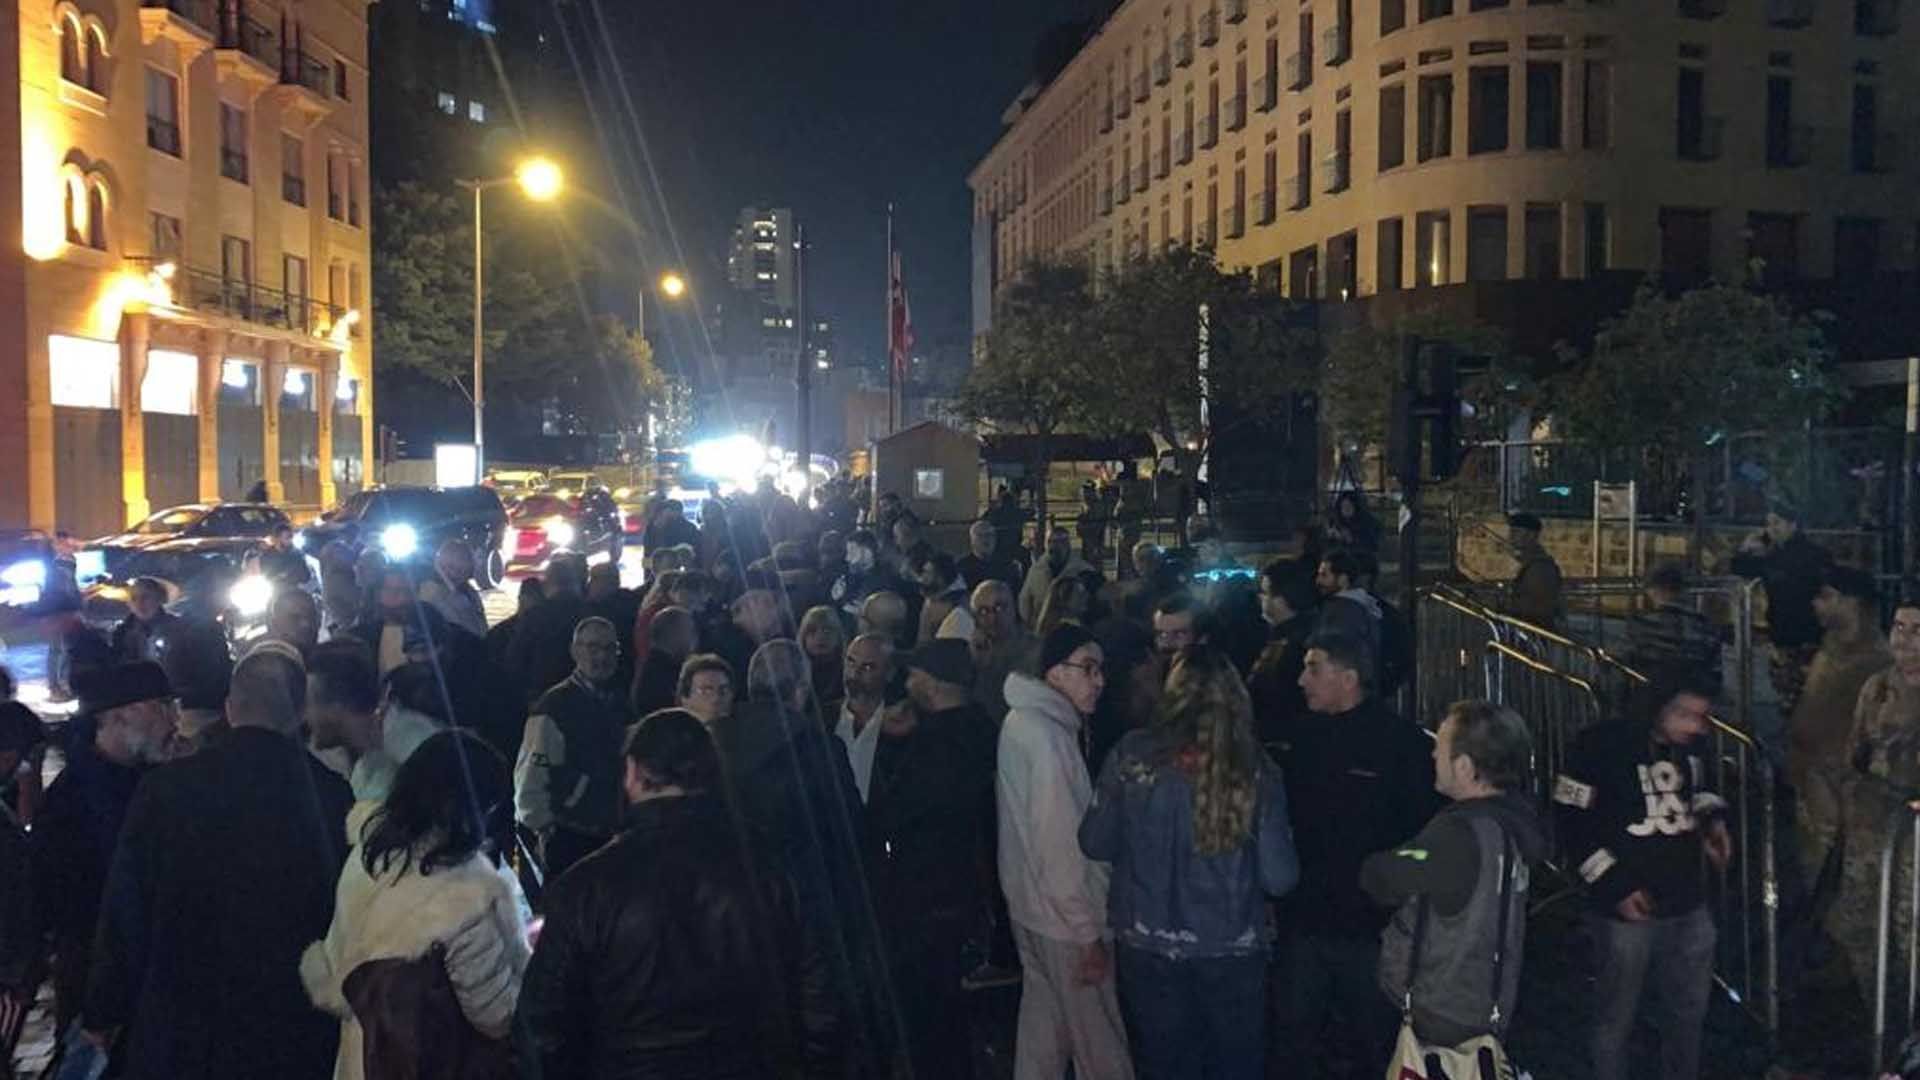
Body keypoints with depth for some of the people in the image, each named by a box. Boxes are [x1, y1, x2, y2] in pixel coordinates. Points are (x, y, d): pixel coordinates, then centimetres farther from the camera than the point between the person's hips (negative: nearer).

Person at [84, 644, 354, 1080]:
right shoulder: (334, 795, -12)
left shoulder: (164, 787, -11)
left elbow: (123, 916, -4)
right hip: (296, 1034, 0)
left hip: (179, 1031, 0)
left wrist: (104, 1012, 9)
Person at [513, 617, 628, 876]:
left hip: (620, 836, 5)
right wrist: (546, 829, -6)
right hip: (570, 842, -5)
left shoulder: (625, 703, 8)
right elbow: (528, 779, -9)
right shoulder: (553, 707, -9)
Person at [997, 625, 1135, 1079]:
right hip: (1064, 919, -9)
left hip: (1029, 905, 9)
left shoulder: (1021, 721, 6)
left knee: (1043, 1017, 20)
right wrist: (1089, 935, -19)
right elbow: (1060, 846, -24)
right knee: (1100, 1040, 4)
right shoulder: (1049, 736, -23)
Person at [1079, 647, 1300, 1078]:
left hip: (1147, 947, 1)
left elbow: (1095, 844, -3)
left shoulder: (1132, 755, -11)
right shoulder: (1256, 771, -12)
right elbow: (1280, 878, -12)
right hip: (1232, 950, -1)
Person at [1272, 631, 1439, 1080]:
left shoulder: (1403, 741, -12)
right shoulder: (1303, 736, 4)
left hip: (1371, 928, -4)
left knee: (1375, 1042, 13)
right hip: (1303, 921, 5)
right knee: (1292, 1041, 15)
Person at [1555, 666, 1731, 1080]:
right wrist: (1615, 886, -16)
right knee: (1615, 1018, 6)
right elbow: (1573, 824, -13)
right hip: (1627, 908, -6)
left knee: (1688, 1011, 21)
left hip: (1689, 905, 6)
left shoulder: (1694, 745, 0)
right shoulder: (1602, 746, -17)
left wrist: (1712, 817, 0)